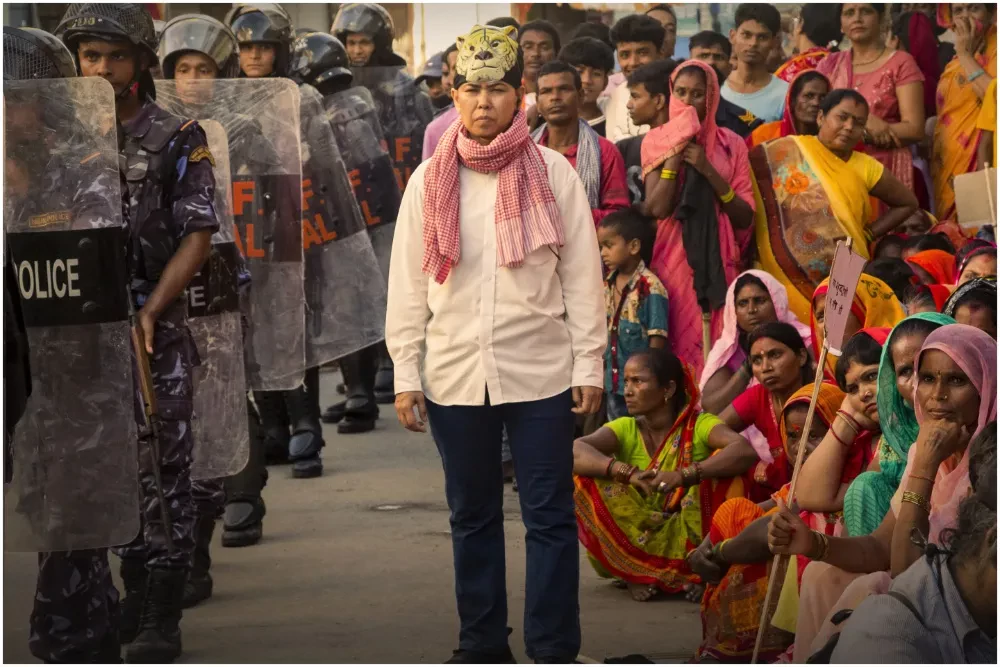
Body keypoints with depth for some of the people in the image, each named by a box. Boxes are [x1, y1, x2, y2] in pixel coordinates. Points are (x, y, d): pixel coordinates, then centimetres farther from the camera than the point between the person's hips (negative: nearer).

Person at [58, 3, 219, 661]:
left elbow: (198, 237, -6)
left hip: (155, 333, -4)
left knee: (162, 477, -1)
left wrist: (149, 311, -16)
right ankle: (131, 601, 21)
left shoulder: (178, 140, -2)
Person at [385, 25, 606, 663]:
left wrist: (588, 366, -3)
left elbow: (582, 276, 0)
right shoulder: (430, 180, 3)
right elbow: (408, 286, 5)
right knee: (472, 515, 12)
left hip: (540, 372, -2)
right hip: (454, 375, 2)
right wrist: (406, 376, 1)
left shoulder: (552, 173, -2)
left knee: (550, 516, 1)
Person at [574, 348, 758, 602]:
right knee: (583, 478, -18)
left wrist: (683, 476, -41)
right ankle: (634, 574, -13)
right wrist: (627, 472, -40)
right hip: (634, 539, 2)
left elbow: (745, 451, -28)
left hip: (687, 537, -2)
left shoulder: (700, 425, -6)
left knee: (724, 459, -21)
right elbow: (574, 451, -21)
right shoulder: (626, 429, 0)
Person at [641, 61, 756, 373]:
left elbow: (746, 217, 1)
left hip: (718, 261, 1)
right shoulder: (657, 141, 5)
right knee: (676, 344, -6)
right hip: (673, 259, -1)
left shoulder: (730, 145, 7)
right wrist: (676, 151, -9)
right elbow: (657, 207, -9)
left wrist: (708, 171, -9)